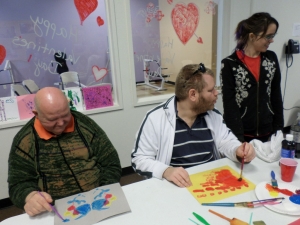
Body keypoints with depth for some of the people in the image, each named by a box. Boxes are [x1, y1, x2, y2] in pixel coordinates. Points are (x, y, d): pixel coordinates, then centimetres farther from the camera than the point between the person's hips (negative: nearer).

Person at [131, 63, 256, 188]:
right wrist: (166, 171, -30)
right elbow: (139, 159, -12)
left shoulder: (213, 115, 2)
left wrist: (238, 151, -12)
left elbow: (226, 142, 11)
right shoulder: (155, 118, -14)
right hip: (178, 187, -2)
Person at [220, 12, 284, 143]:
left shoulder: (271, 58, 4)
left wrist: (279, 128, 6)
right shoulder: (229, 64, -11)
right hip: (241, 134, -4)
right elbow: (229, 105, -12)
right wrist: (239, 138, -15)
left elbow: (276, 95, 9)